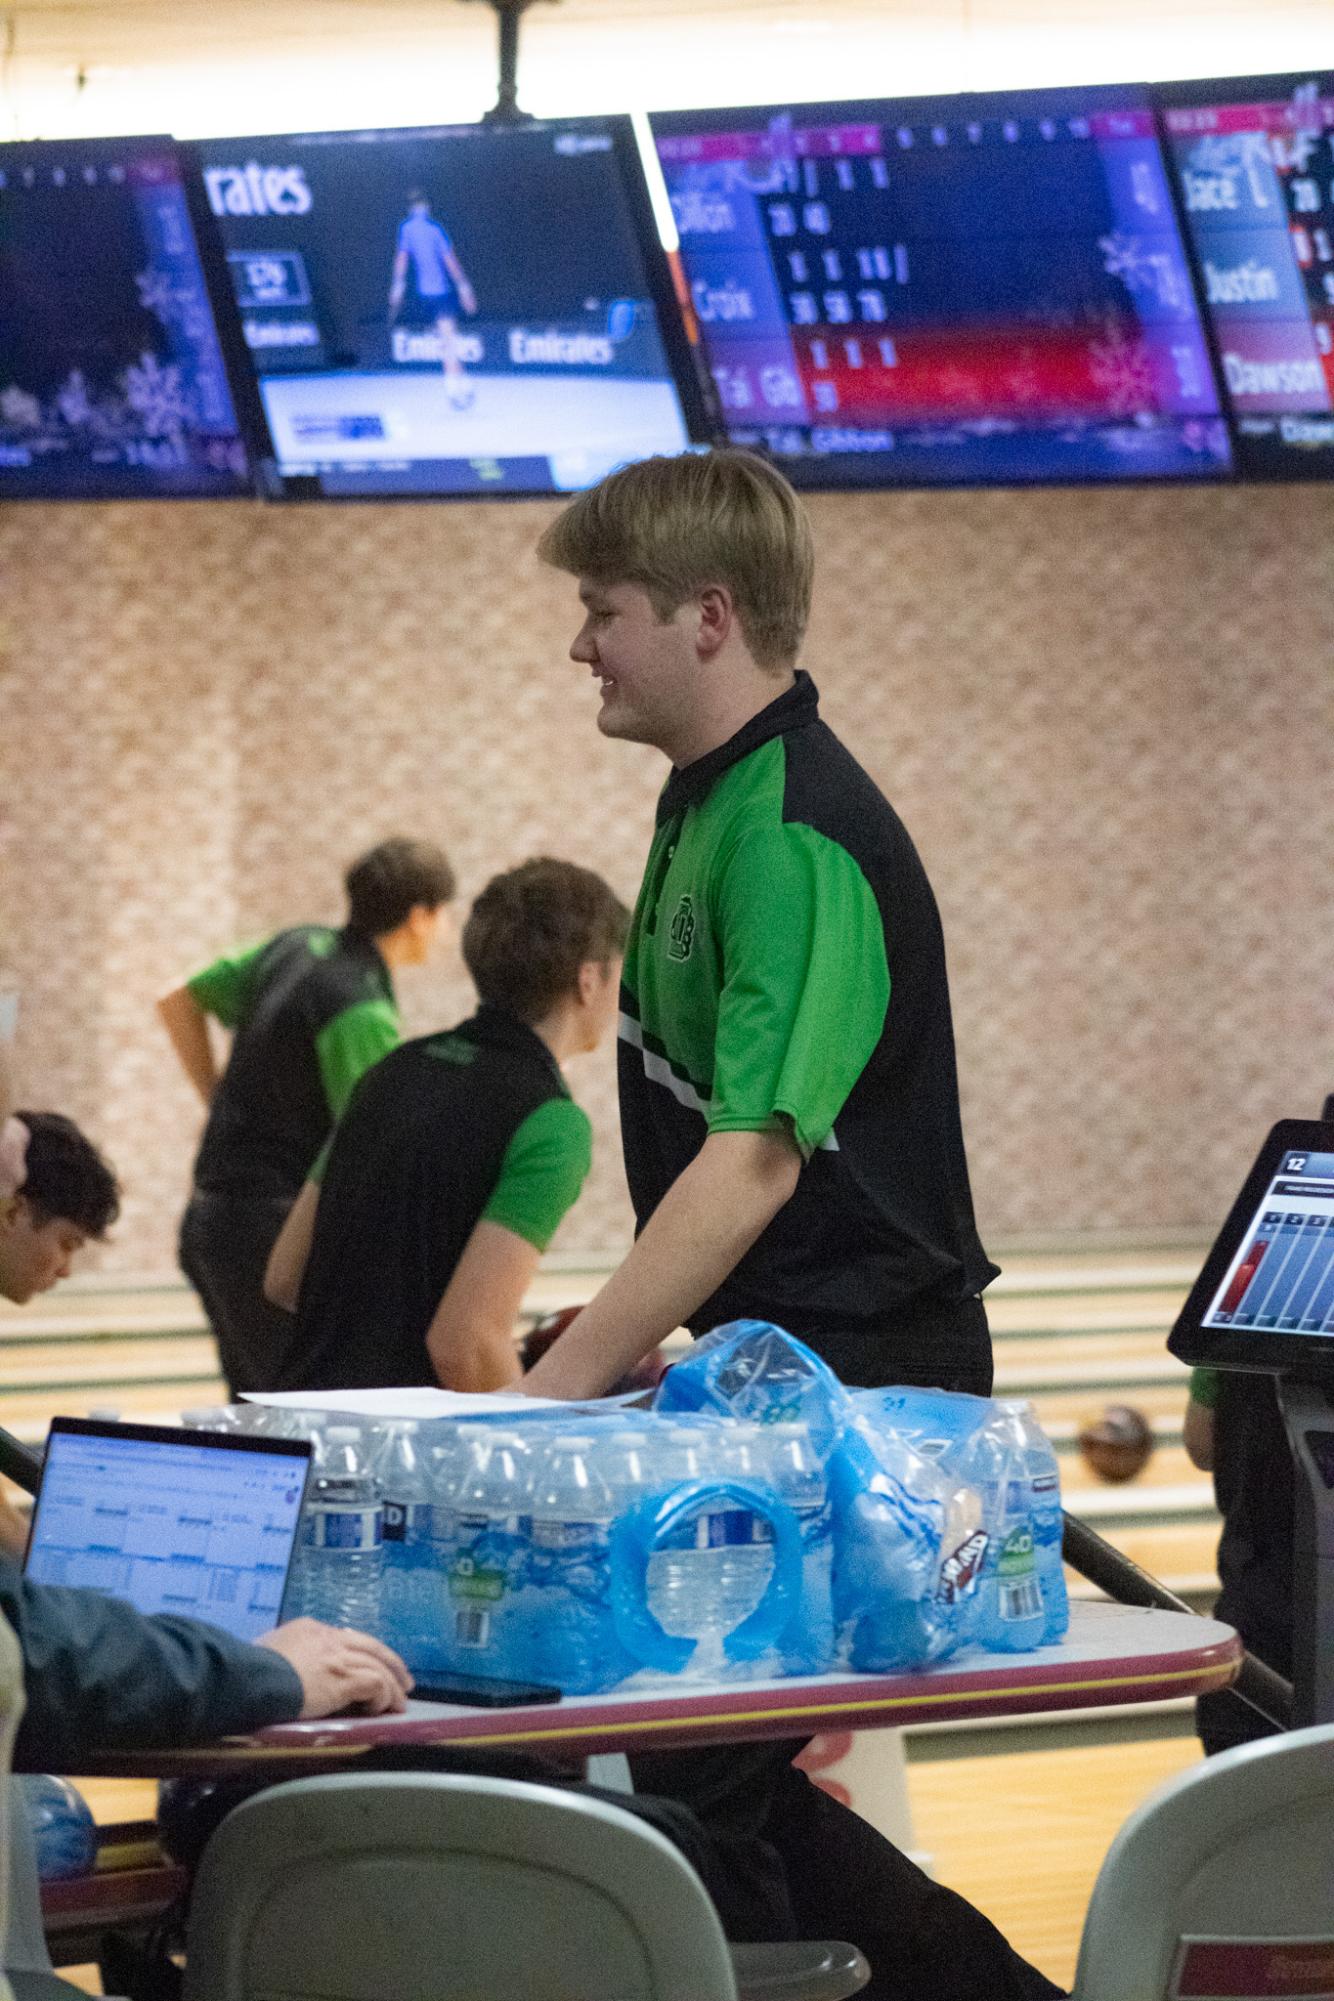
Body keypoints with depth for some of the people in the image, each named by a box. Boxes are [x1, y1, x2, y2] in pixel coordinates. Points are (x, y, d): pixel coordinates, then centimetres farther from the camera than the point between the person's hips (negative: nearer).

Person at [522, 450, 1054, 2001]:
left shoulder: (795, 837, -20)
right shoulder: (703, 798, 11)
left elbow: (753, 1160, -28)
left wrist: (562, 1383, -31)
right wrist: (660, 1346, 18)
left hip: (855, 1376, -10)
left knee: (699, 1770, -8)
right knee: (719, 1773, 10)